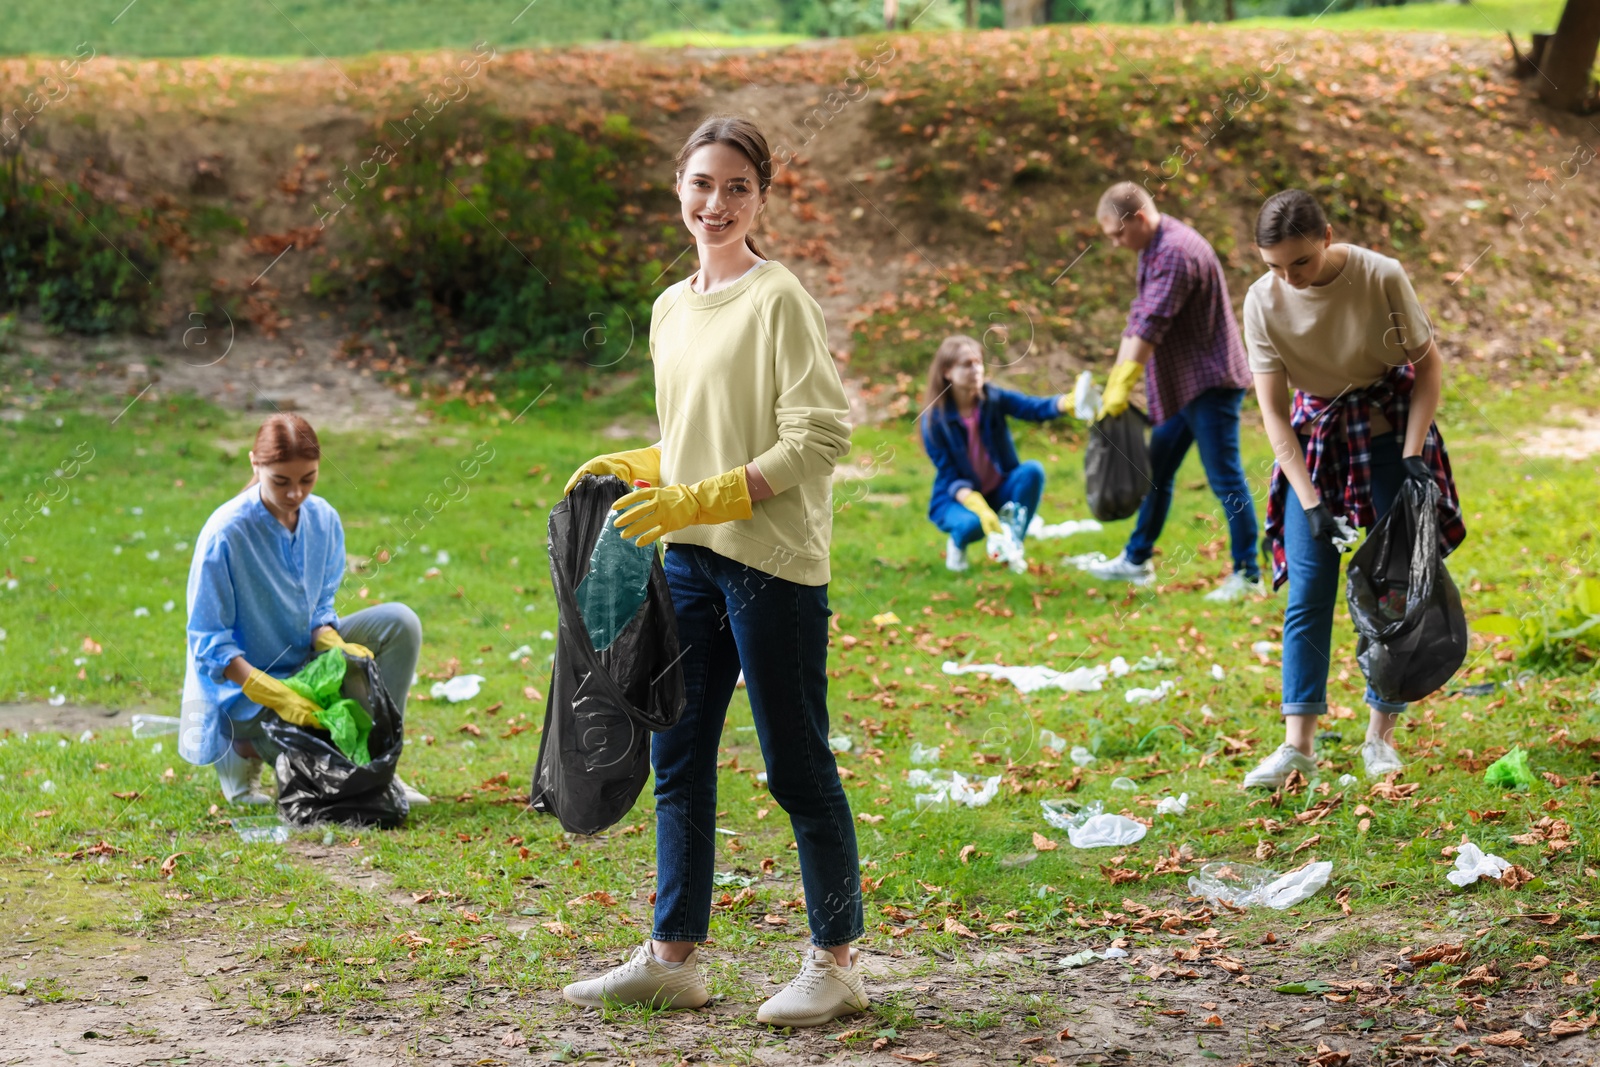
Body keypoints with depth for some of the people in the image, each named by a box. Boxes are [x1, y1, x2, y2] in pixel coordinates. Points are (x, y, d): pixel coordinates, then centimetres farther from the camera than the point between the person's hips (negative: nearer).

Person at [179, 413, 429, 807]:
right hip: (243, 685, -6)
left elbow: (320, 609, 6)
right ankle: (243, 748, 3)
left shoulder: (323, 519, -5)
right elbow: (209, 643, -19)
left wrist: (338, 649, -18)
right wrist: (276, 696, -30)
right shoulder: (225, 533, -23)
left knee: (400, 623, -13)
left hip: (304, 660, 6)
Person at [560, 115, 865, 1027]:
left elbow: (820, 437, -16)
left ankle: (838, 962, 11)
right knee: (677, 757, 11)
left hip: (771, 560, -8)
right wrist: (629, 472, 6)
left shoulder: (779, 300, -10)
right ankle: (674, 956, 21)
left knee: (797, 766, 0)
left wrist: (702, 501, -19)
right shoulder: (671, 308, 13)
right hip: (691, 560, 8)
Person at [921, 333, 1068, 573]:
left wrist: (1070, 402, -50)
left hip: (998, 491, 3)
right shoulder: (934, 419, -16)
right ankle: (957, 543, 3)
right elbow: (950, 478, -17)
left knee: (1032, 470, -27)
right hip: (957, 498, -3)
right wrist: (980, 508, -35)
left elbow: (1036, 408, -27)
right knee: (974, 523, -37)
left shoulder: (993, 398, -10)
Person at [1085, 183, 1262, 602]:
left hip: (1211, 382, -10)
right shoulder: (1152, 251, 12)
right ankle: (1137, 560, 26)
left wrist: (1122, 388, -28)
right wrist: (1113, 384, 11)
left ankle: (1247, 575, -2)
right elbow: (1138, 321, 15)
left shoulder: (1176, 252, -22)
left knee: (1225, 480, -6)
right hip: (1180, 386, 10)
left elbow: (1150, 327, -27)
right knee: (1157, 472, 16)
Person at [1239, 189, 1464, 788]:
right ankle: (1297, 746, -6)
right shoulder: (1264, 301, -15)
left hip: (1389, 430, -1)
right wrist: (1311, 501, -19)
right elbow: (1272, 410, -12)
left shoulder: (1381, 277, -20)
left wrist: (1413, 453, -16)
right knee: (1306, 595, -5)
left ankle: (1380, 735, 8)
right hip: (1314, 442, 2)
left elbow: (1428, 364, -7)